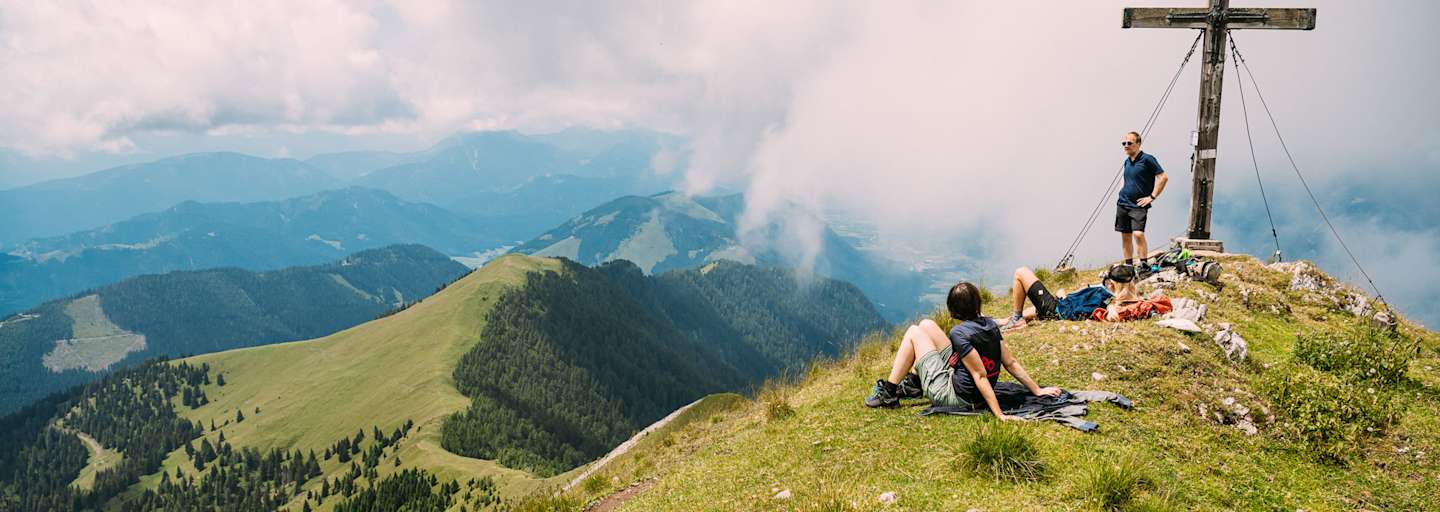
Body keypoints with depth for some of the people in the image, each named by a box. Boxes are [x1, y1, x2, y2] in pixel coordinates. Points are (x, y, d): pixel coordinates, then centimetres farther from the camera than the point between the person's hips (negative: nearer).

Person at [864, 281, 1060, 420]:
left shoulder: (960, 333, -27)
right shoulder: (990, 325, -4)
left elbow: (980, 376, -29)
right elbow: (1011, 363, -3)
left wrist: (999, 415, -30)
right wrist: (1038, 390, 6)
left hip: (950, 396, -8)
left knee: (913, 332, 0)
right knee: (926, 324, 13)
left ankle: (888, 393, 7)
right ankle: (914, 382, 29)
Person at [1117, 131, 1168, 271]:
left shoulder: (1147, 159, -9)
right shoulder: (1127, 161, 12)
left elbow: (1163, 177, -13)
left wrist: (1152, 197, -13)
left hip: (1138, 205, -7)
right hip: (1122, 203, 7)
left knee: (1138, 234, -19)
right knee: (1125, 236, 8)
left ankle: (1144, 265, -13)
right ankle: (1128, 266, 17)